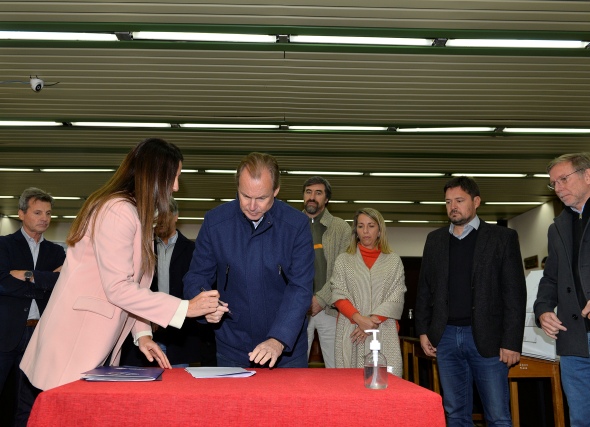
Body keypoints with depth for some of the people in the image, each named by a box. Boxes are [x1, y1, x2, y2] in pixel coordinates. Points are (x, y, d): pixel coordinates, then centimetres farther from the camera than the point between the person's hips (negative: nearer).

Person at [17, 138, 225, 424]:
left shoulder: (137, 216, 14)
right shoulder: (118, 211, -17)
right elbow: (118, 288, -21)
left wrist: (142, 333, 1)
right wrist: (186, 308, -18)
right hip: (73, 348, -9)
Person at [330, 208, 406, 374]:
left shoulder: (393, 260, 11)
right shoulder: (344, 260, 12)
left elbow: (396, 299, 4)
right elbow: (338, 296, 3)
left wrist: (373, 320, -10)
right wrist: (359, 319, -12)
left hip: (384, 332, 0)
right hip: (351, 333, 0)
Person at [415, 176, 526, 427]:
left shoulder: (502, 238, 0)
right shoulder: (435, 239, 12)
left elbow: (515, 293, -4)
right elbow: (424, 288, 14)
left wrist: (511, 342, -9)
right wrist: (423, 330, 7)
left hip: (486, 338, -3)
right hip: (446, 338, 4)